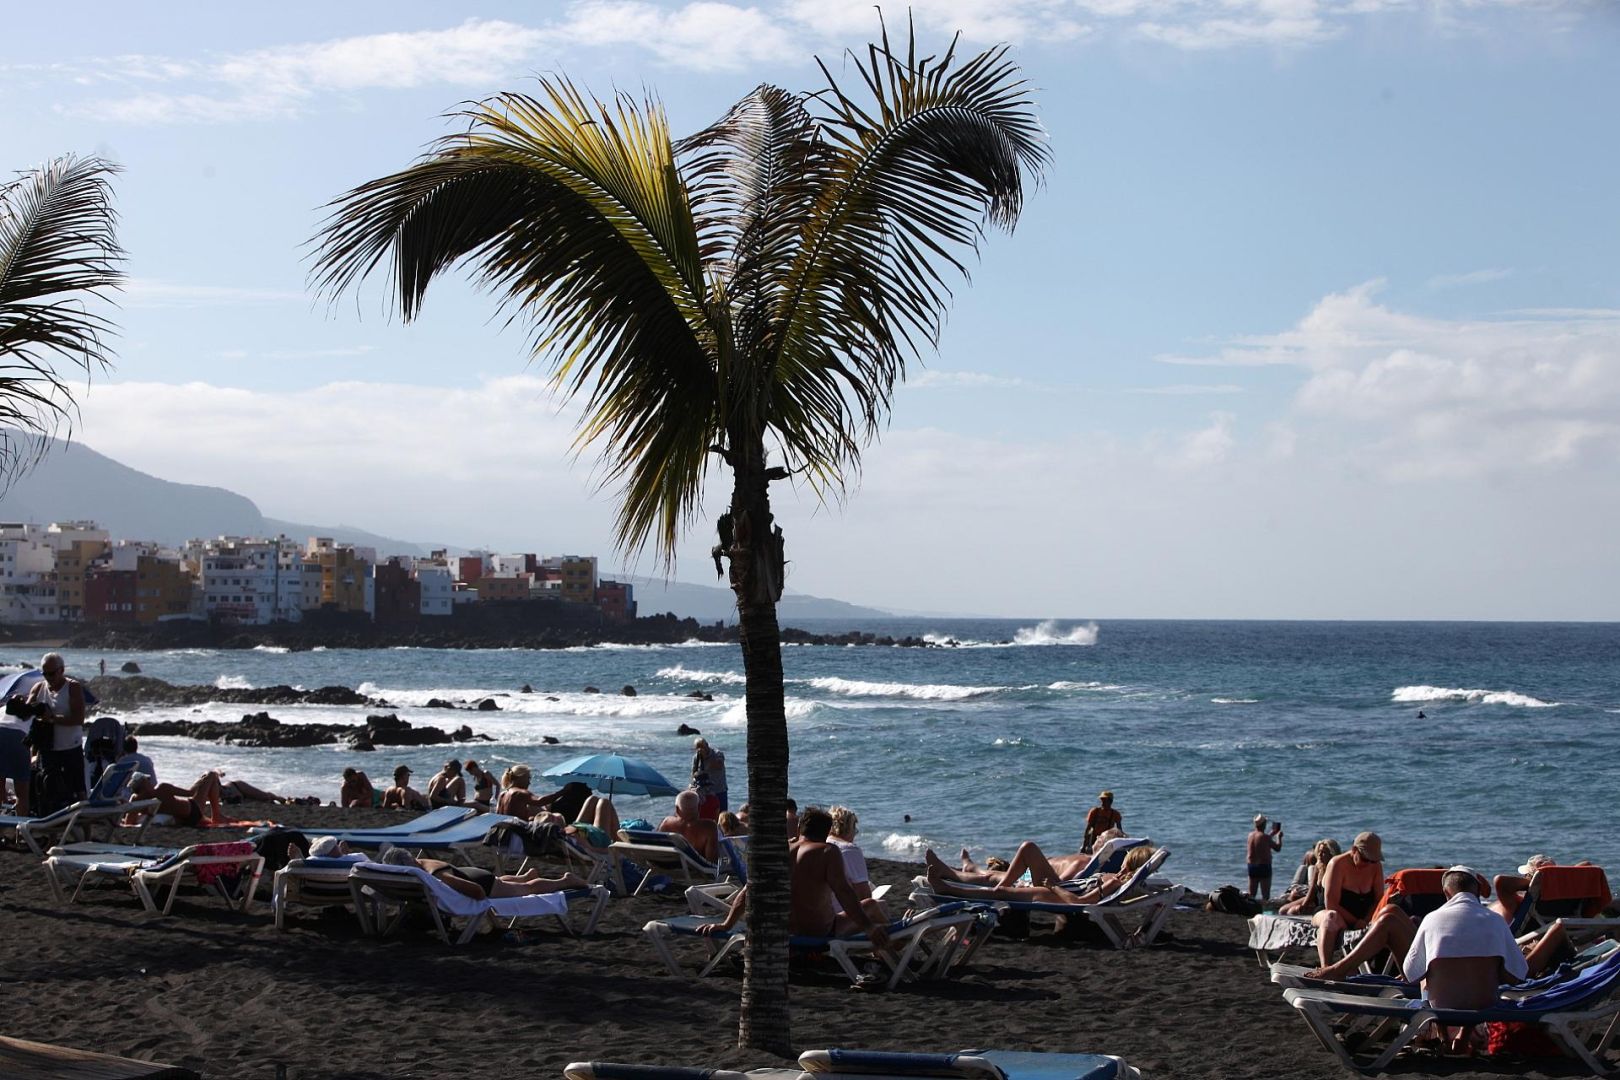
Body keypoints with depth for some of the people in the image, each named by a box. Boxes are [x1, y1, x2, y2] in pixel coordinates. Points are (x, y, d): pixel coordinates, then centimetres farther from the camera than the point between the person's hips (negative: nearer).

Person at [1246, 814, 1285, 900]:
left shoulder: (1251, 835, 5)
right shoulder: (1265, 837, -15)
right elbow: (1278, 848, -6)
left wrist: (1272, 833, 33)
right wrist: (1279, 836, 10)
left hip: (1251, 866, 6)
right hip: (1264, 866, -6)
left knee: (1251, 894, 11)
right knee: (1265, 895, -1)